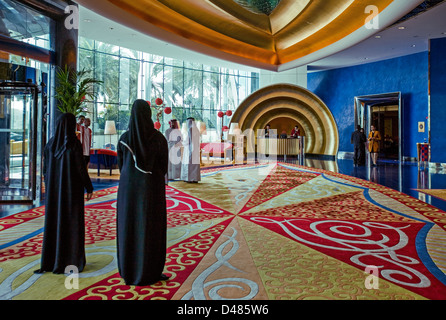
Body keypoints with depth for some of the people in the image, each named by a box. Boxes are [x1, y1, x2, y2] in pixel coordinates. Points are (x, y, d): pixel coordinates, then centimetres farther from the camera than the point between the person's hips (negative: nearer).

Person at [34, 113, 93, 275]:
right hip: (72, 189, -5)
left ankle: (49, 261, 19)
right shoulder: (74, 144, -14)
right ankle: (72, 261, 7)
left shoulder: (50, 143, 3)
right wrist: (89, 188, -5)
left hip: (54, 189, 5)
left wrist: (49, 187, 18)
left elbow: (45, 168, 7)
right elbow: (81, 168, -15)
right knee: (73, 224, 3)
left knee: (53, 223, 13)